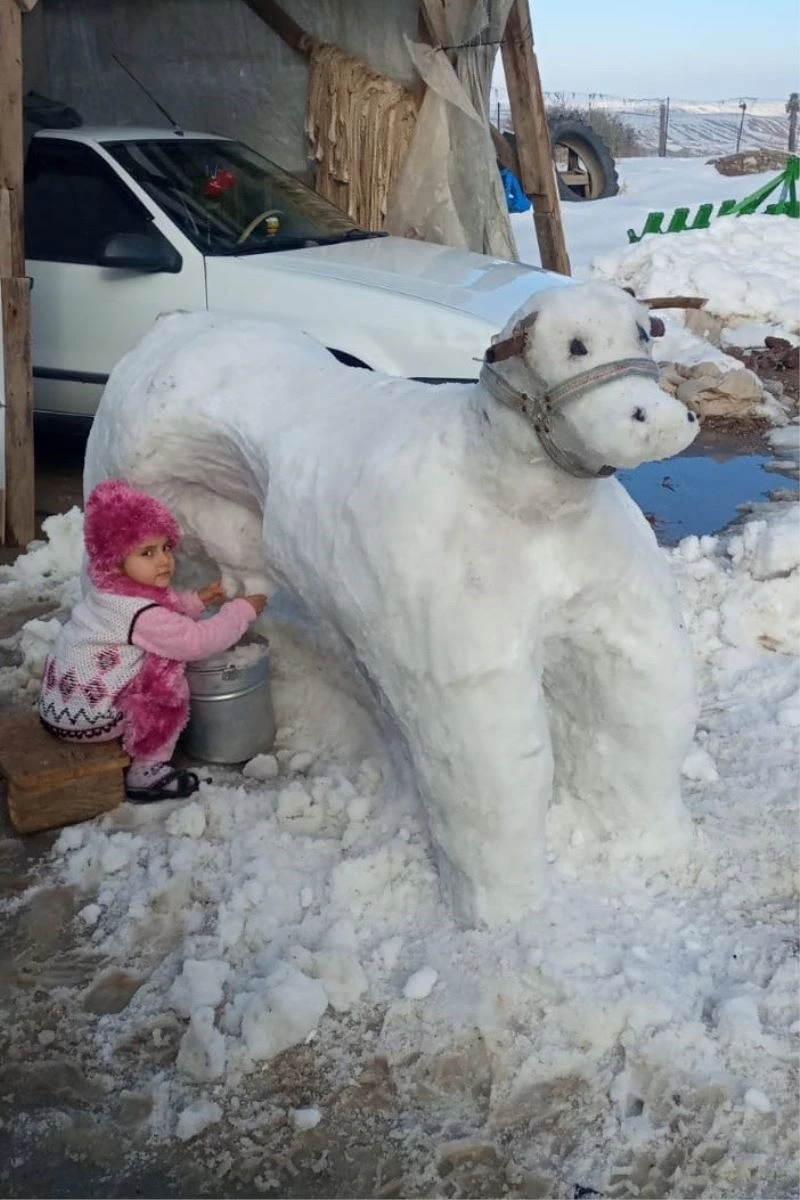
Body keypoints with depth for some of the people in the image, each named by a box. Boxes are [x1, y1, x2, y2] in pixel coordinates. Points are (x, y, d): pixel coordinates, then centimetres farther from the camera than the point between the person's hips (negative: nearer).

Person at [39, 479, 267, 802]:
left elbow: (166, 609, 20)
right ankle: (145, 773, -3)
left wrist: (196, 600, 6)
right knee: (167, 683, -10)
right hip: (85, 718, -9)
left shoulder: (111, 591, 4)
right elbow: (196, 641, -22)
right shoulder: (141, 615, -25)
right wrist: (242, 610, -10)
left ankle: (128, 750, 23)